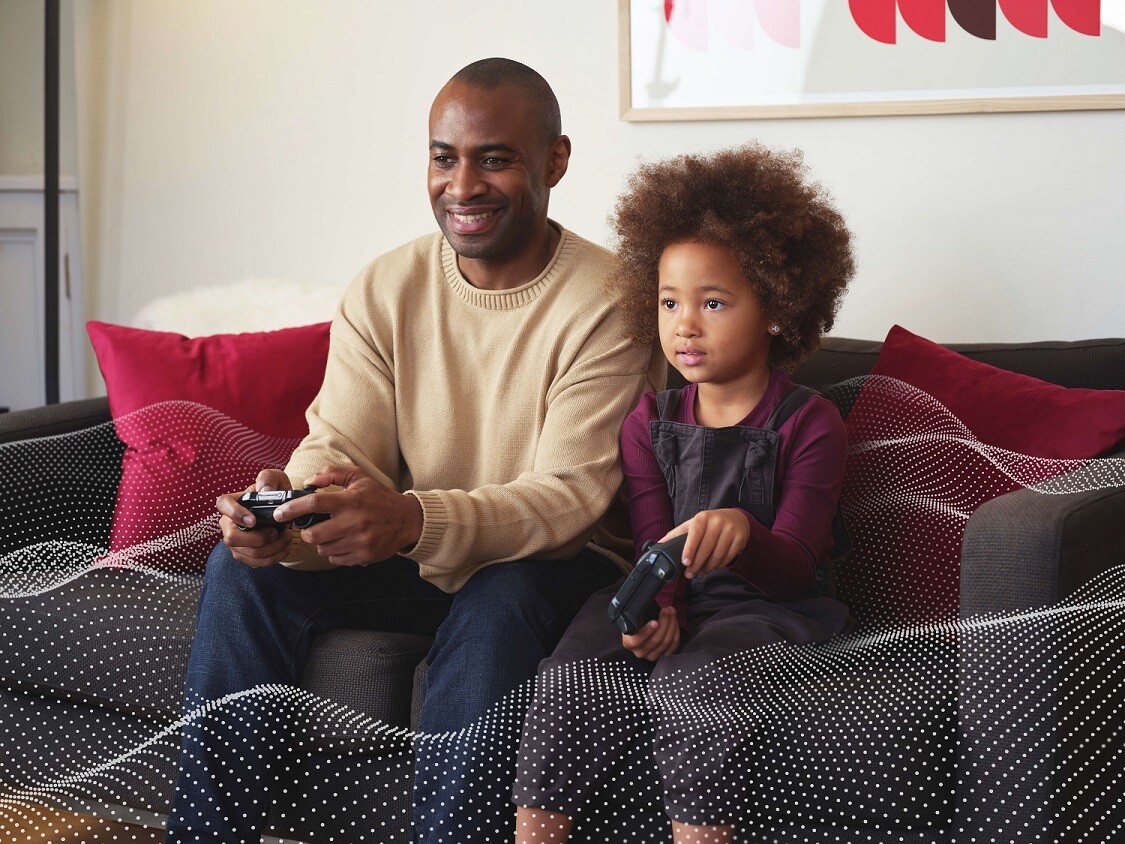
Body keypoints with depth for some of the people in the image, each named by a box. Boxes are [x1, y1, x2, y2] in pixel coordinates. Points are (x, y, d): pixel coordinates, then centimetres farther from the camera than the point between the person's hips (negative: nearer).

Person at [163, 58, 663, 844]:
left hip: (554, 563, -4)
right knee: (243, 567, -16)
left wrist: (416, 522, -42)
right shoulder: (382, 292, 1)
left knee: (497, 601, -37)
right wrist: (285, 509, -33)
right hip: (414, 558, 5)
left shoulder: (608, 304, -15)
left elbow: (571, 494, -23)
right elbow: (341, 449, -6)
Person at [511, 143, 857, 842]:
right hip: (670, 603, 4)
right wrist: (655, 606, -20)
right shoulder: (650, 422, 12)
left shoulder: (810, 424, -2)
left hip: (768, 608, -4)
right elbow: (655, 542, 5)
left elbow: (793, 568, -9)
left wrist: (743, 534, -34)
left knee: (687, 683, -33)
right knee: (570, 675, -24)